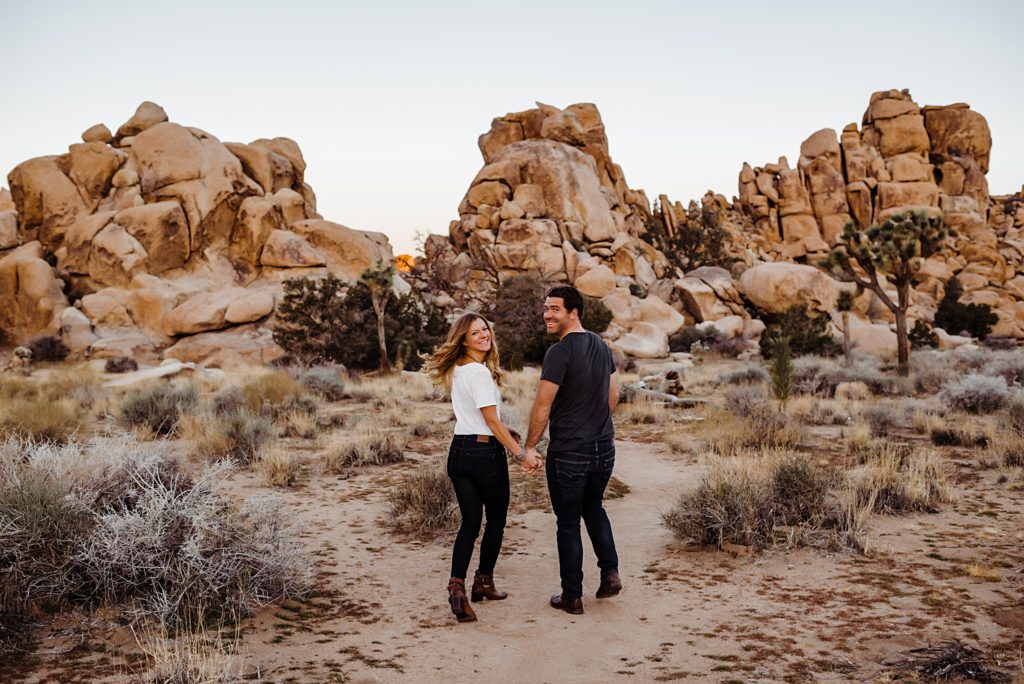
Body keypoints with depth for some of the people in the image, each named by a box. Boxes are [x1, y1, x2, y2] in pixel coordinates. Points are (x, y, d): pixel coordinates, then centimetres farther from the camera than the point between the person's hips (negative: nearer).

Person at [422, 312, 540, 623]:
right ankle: (483, 583, 22)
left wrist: (503, 430, 24)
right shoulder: (479, 372, -16)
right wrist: (521, 454, -16)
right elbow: (492, 422, -18)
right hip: (485, 453, -8)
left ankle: (457, 586, -4)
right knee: (496, 519, 12)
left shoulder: (456, 370, 12)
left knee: (470, 521, 9)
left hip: (459, 451, 8)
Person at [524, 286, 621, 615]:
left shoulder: (559, 352, -17)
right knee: (594, 508, 27)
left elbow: (543, 407, -16)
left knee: (568, 523, 5)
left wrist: (529, 446, -6)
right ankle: (610, 572, 17)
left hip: (568, 453, -7)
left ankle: (572, 597, 13)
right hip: (604, 448, 7)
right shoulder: (601, 346, 7)